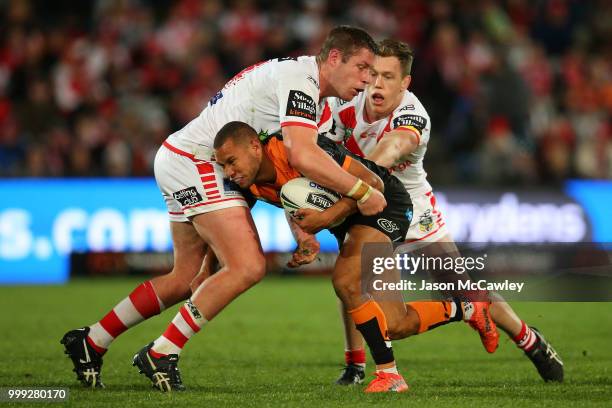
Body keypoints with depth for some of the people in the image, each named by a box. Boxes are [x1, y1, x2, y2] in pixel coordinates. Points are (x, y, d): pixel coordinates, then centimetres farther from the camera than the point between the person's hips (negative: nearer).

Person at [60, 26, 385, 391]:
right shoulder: (299, 80, -18)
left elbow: (290, 164, 18)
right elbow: (303, 156, -31)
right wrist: (363, 193, -22)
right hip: (197, 164, -11)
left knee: (187, 279, 16)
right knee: (248, 267, -17)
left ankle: (91, 342, 24)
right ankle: (161, 354, -11)